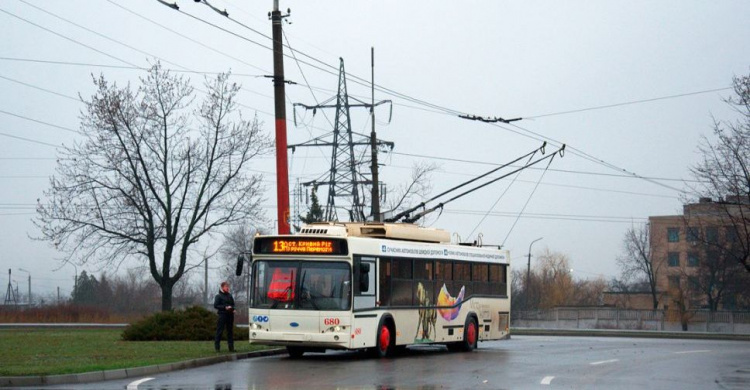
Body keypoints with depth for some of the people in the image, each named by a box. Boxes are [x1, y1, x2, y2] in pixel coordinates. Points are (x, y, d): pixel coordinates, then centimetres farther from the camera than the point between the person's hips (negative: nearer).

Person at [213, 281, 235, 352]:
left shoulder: (230, 296, 15)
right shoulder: (219, 296, -2)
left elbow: (233, 304, 24)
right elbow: (215, 306, -7)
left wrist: (233, 309, 2)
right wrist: (225, 307, -16)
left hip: (230, 315, 6)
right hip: (222, 315, -6)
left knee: (230, 331, 7)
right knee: (219, 331, -5)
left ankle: (231, 347, 10)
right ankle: (217, 346, -1)